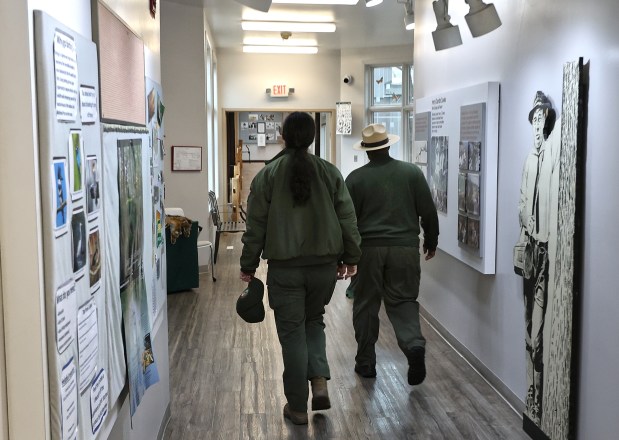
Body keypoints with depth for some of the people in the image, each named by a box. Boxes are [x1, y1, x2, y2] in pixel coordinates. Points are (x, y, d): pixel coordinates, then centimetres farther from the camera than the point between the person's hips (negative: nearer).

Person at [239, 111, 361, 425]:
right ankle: (320, 381, 6)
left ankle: (297, 407, 14)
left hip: (284, 267, -2)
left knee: (292, 332, 7)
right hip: (325, 264, 2)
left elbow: (256, 226, -4)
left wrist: (248, 265, 5)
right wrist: (350, 257, 13)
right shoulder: (330, 173, 1)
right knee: (314, 320, 24)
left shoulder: (267, 175, -4)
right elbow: (347, 219, 3)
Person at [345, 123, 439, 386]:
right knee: (403, 301, 11)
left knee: (366, 306, 12)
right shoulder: (412, 172, 1)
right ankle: (414, 344, -14)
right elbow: (428, 211, 3)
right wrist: (431, 241, 17)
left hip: (368, 249, -1)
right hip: (405, 247, 1)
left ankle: (365, 362, 18)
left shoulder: (356, 178, -2)